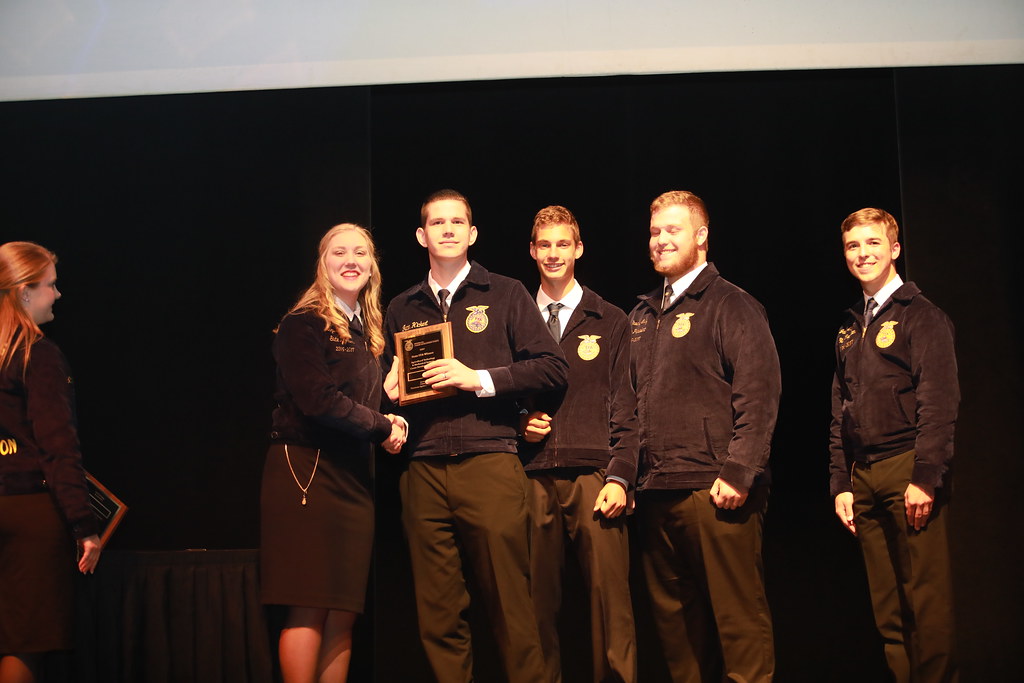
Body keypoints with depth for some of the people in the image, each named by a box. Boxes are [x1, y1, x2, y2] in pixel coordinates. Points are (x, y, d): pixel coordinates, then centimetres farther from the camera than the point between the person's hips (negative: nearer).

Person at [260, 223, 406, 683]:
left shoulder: (369, 333, 19)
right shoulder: (304, 324, -4)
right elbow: (318, 400, -16)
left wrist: (385, 424, 0)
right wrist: (382, 427, -6)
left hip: (352, 474, 7)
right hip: (307, 468, -7)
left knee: (343, 614, 4)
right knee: (310, 606, -8)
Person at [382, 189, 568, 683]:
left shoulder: (504, 294, 10)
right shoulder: (402, 309, 20)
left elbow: (552, 367, 3)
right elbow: (390, 380, 27)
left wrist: (480, 379, -7)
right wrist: (390, 389, 4)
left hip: (489, 462, -3)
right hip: (423, 472, 3)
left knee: (510, 606, -5)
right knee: (438, 615, 4)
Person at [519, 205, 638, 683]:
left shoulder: (611, 323, 10)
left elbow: (626, 406, 4)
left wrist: (620, 476, -7)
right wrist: (520, 424, -1)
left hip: (593, 477, -2)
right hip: (533, 477, 2)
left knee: (610, 601, -6)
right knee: (538, 602, 2)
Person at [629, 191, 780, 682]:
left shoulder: (732, 306, -1)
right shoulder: (642, 316, 19)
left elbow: (758, 395, -10)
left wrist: (739, 473, -17)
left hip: (715, 491, -7)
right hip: (656, 494, 7)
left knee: (738, 617, -4)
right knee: (674, 616, 11)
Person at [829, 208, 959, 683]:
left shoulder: (920, 315, -1)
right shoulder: (850, 327, 18)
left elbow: (939, 402, -10)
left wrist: (925, 477, -17)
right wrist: (840, 482, 12)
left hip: (909, 469, -6)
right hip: (864, 478, 6)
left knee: (926, 596, -6)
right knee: (886, 606, 8)